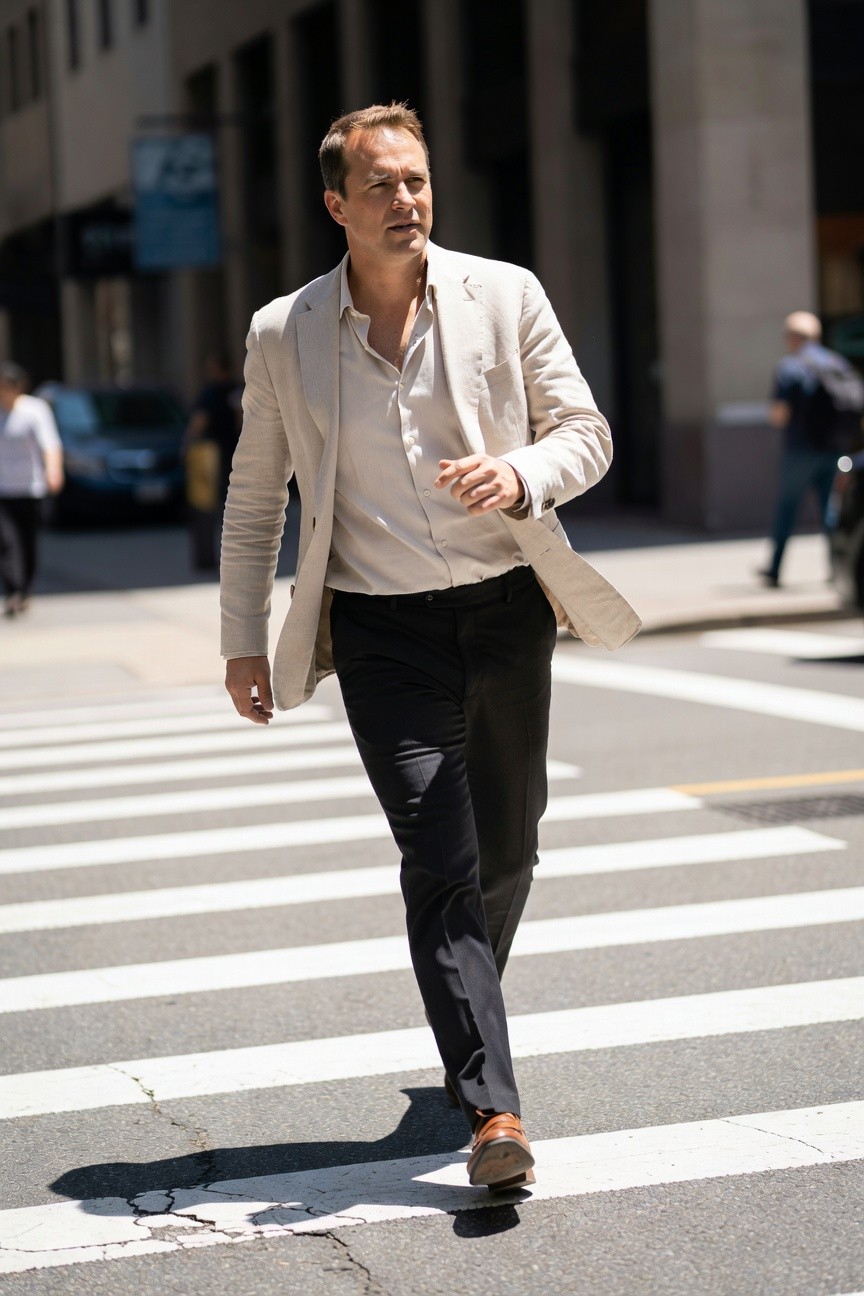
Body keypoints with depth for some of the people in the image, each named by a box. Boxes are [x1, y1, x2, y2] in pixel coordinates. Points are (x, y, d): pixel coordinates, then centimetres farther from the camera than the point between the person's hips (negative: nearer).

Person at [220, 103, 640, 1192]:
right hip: (383, 630, -2)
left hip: (506, 610, 2)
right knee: (441, 863, -13)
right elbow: (253, 500, 9)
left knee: (506, 851, 14)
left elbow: (585, 433, 4)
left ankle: (462, 1027, 42)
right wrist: (243, 641, 8)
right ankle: (493, 1112, -17)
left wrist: (521, 476, -18)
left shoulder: (505, 296, -1)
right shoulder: (283, 335, -1)